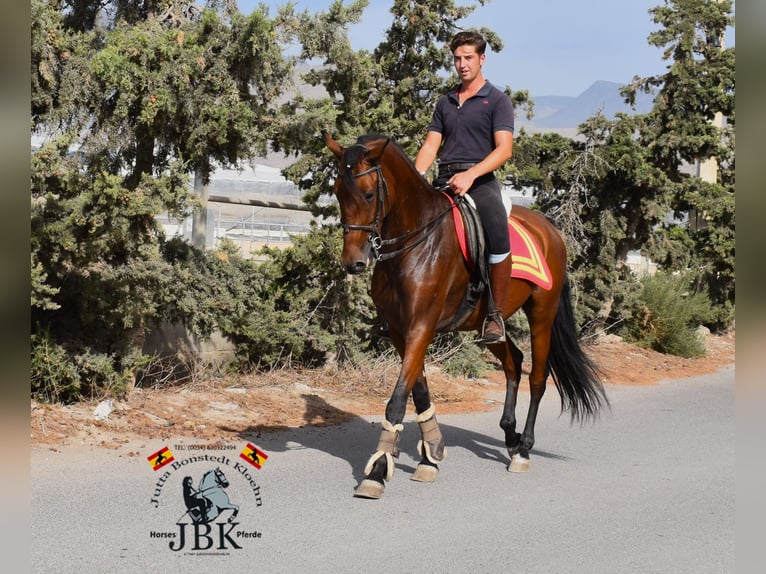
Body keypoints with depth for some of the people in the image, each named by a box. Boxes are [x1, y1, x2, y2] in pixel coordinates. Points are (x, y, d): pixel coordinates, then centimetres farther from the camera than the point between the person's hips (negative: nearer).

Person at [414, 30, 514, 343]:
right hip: (443, 181, 6)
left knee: (498, 233, -32)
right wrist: (418, 174, -6)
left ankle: (495, 314, -21)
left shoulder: (497, 100, 5)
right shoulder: (445, 102, 21)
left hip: (480, 180, -6)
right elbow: (431, 145, 15)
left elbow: (504, 149, -7)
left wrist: (470, 175, -21)